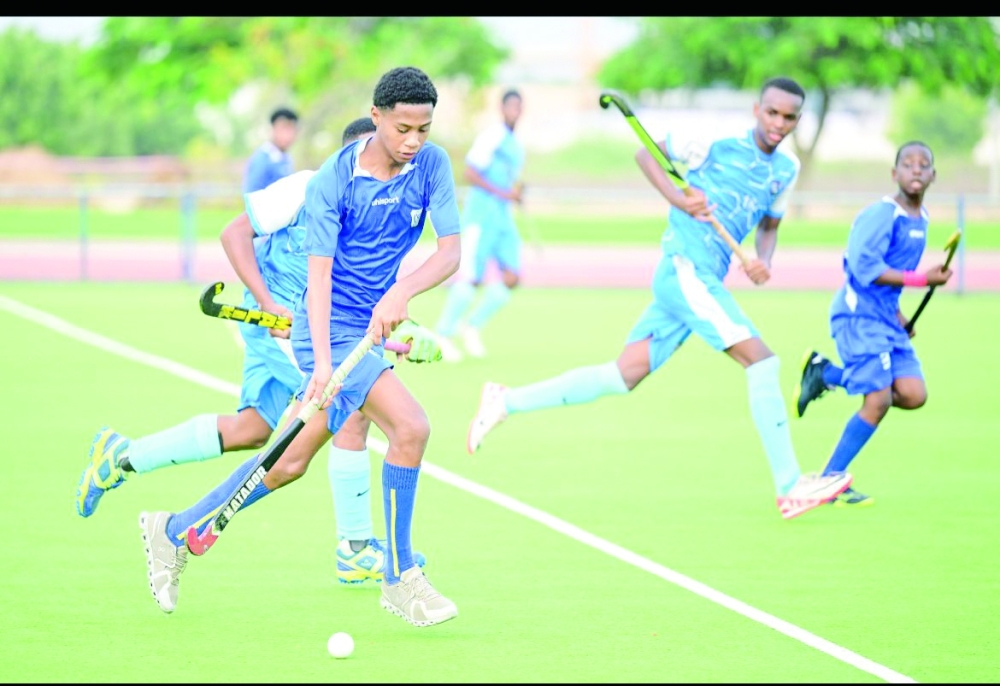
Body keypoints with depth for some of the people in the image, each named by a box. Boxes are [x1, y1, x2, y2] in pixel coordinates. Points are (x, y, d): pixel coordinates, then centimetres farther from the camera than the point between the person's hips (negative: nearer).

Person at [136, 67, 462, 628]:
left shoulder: (432, 165, -3)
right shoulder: (332, 180, -16)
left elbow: (451, 250, -10)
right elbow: (319, 274, -20)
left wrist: (402, 291, -30)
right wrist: (322, 362, -31)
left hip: (372, 325, 6)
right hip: (334, 328, -6)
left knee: (293, 461, 11)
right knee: (410, 427, -20)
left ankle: (178, 531, 26)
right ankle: (401, 581, -9)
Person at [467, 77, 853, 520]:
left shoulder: (786, 169, 14)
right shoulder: (718, 141, -6)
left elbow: (770, 225, 26)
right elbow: (645, 151, 3)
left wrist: (763, 259, 4)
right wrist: (678, 198, -13)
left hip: (703, 282, 8)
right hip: (685, 268, -8)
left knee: (623, 376, 6)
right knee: (761, 361, -16)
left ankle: (506, 402, 14)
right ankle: (790, 487, -15)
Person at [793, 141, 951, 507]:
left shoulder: (921, 219, 12)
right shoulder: (880, 215, -14)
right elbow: (866, 268, -22)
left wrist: (897, 315, 16)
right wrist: (923, 279, -20)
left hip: (885, 318, 8)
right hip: (858, 315, -8)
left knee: (913, 395, -5)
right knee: (878, 401, -14)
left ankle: (825, 374, 10)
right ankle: (829, 482, -1)